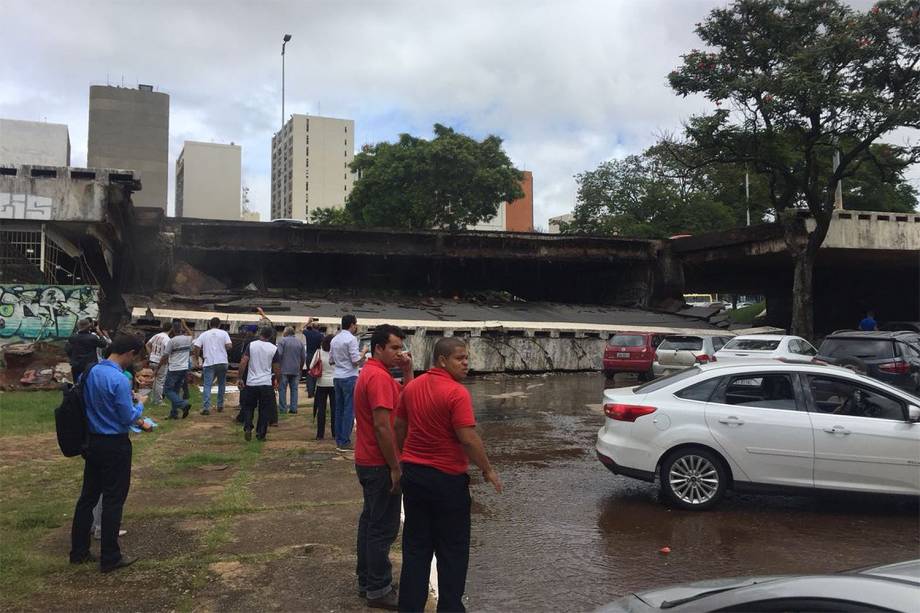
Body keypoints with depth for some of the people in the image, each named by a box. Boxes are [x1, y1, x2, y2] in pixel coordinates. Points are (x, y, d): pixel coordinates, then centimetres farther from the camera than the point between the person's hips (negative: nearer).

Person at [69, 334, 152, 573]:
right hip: (115, 446, -8)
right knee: (113, 500, 3)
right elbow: (129, 418, -18)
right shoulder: (119, 380, -22)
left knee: (88, 496, 16)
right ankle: (110, 558, 12)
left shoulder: (92, 372, 4)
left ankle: (79, 551, 26)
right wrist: (139, 405, 3)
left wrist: (136, 421, 16)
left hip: (92, 443, 8)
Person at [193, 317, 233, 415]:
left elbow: (196, 347, 0)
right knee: (221, 384, 15)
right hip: (222, 362, 0)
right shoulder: (224, 333, 3)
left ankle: (206, 407, -12)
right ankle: (220, 406, 18)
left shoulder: (203, 334, 7)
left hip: (209, 363, 0)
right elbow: (229, 346, -8)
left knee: (207, 385, 0)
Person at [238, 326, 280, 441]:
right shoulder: (274, 348, -2)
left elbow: (243, 363, -8)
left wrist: (240, 378, -1)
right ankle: (261, 434, 9)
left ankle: (248, 428, -1)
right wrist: (276, 380, 17)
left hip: (251, 383, 1)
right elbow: (276, 368, 2)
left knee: (248, 407, 15)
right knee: (264, 410, 9)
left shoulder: (251, 345, -2)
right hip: (266, 384, 0)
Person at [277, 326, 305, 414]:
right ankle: (293, 408, 5)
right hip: (295, 370, 4)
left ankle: (283, 409, -1)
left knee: (282, 389, 1)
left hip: (284, 370, -4)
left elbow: (279, 354, -13)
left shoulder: (282, 341, -5)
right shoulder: (300, 342, 10)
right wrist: (300, 367, 22)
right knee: (294, 389, 8)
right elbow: (303, 357, 12)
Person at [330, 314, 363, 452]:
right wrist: (363, 354, 2)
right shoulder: (351, 339, -12)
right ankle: (345, 442, -2)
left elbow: (331, 360, 16)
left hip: (337, 377, 8)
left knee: (339, 409, 13)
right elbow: (356, 360, -16)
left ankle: (338, 440, 17)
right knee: (349, 410, -3)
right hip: (349, 377, -8)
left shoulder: (334, 340, 12)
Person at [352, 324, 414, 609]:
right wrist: (395, 468, -20)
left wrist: (408, 371, 0)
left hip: (368, 461, 10)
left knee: (371, 521, 17)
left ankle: (367, 580, 27)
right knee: (383, 527, -1)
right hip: (380, 464, -10)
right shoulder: (379, 376, -20)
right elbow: (382, 426, -24)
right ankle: (379, 590, 7)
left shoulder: (371, 372, 12)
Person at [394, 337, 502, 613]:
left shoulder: (411, 387, 4)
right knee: (452, 550, 9)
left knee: (415, 546, 14)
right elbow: (468, 438, -22)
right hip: (447, 479, -6)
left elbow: (399, 426, 11)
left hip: (413, 474, 6)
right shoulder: (457, 393, -18)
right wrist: (488, 470, -9)